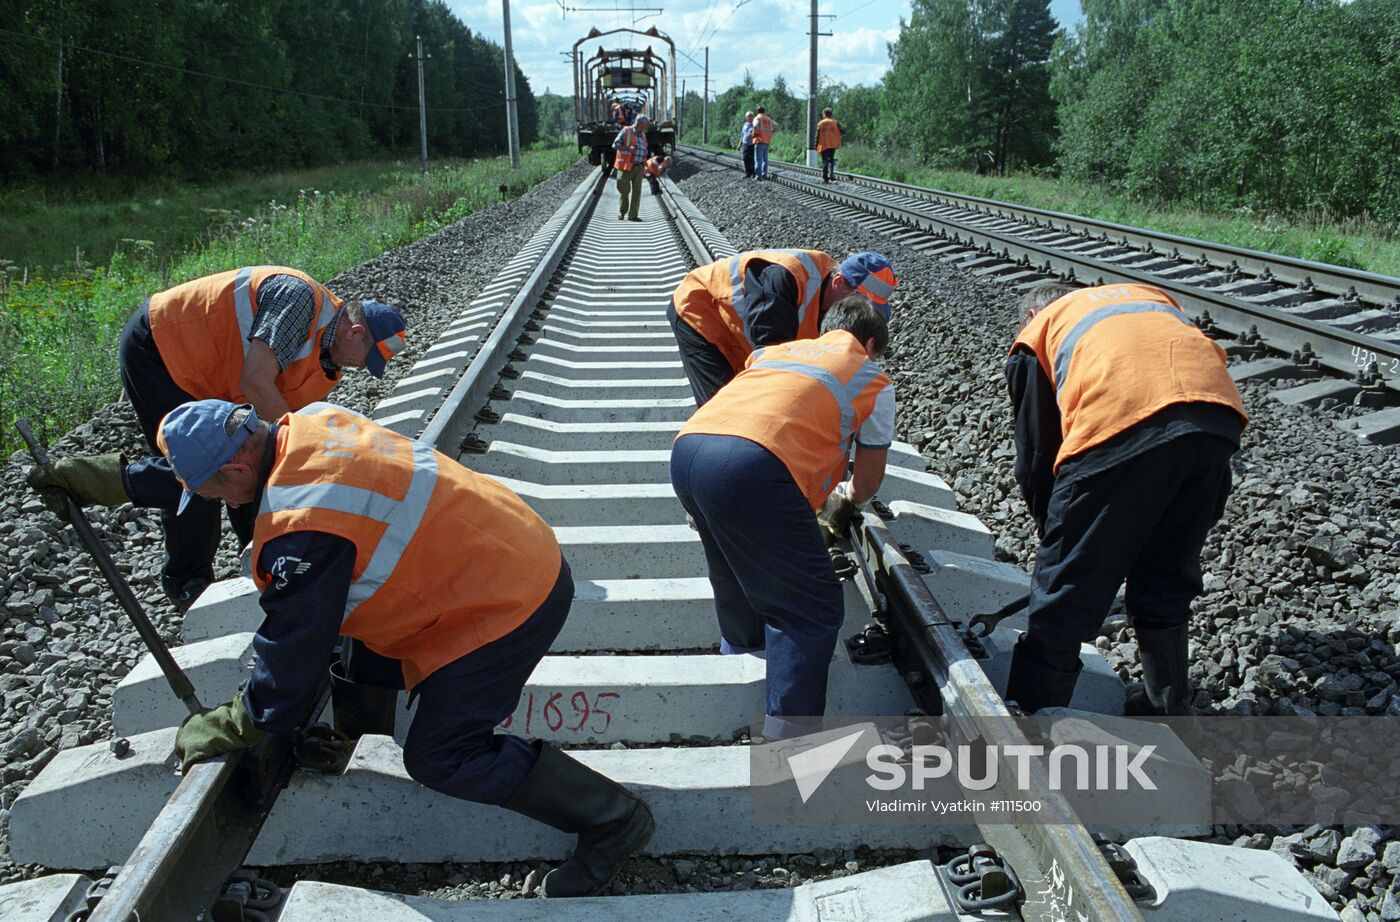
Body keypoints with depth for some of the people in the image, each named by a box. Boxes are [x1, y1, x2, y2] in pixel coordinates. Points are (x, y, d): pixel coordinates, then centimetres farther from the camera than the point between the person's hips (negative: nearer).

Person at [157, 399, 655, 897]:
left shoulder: (298, 528, -26)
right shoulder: (311, 422, 1)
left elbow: (294, 648, -14)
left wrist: (228, 729, 2)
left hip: (510, 603, -10)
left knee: (438, 758, -4)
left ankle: (610, 817, 3)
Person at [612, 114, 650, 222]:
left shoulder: (642, 135, 14)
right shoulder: (626, 132, -5)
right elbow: (615, 145, -8)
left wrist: (645, 162, 13)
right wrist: (628, 148, -20)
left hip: (639, 167, 6)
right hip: (626, 166, -6)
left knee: (637, 191, 0)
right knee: (625, 190, -2)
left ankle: (632, 215, 4)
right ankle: (622, 212, 17)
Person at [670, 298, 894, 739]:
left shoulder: (778, 349, 35)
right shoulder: (873, 380, 22)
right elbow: (869, 479, 28)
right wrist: (847, 499, 51)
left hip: (686, 447, 7)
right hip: (754, 466, -7)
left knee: (737, 570, 34)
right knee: (813, 609, 4)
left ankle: (740, 649, 55)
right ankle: (787, 733, -2)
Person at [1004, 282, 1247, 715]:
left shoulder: (1037, 333, 27)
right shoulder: (1152, 296, 40)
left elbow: (1035, 456, 21)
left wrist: (1054, 531, 36)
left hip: (1121, 430, -5)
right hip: (1218, 417, 5)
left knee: (1064, 600, 8)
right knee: (1166, 583, 25)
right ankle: (1169, 708, 40)